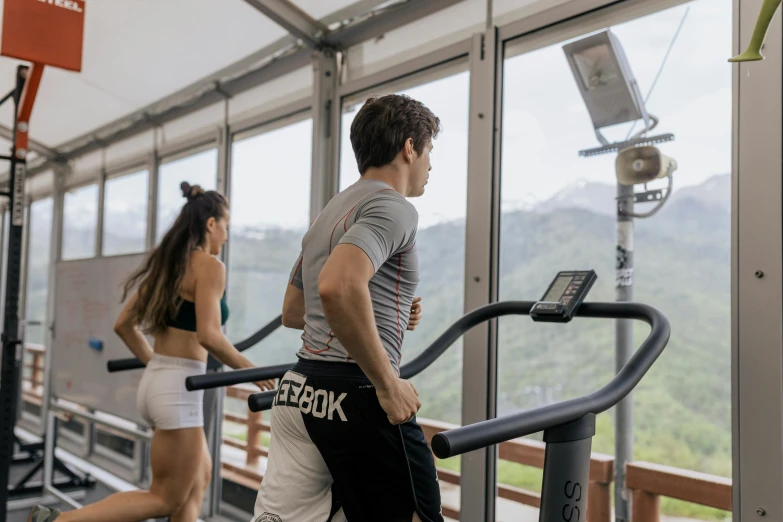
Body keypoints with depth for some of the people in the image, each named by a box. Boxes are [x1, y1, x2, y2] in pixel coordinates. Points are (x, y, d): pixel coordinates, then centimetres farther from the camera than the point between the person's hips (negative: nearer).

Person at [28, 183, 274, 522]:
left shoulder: (167, 262, 13)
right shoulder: (209, 265, -11)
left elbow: (123, 325, 15)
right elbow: (208, 336, -23)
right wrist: (250, 371, -10)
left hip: (155, 382, 9)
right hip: (179, 389, -9)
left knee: (198, 479, 19)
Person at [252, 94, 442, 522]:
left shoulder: (332, 210, 18)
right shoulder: (392, 207, -11)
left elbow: (293, 312, 24)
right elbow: (338, 288, -30)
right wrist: (388, 385, -21)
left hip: (300, 390, 9)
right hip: (355, 395, -9)